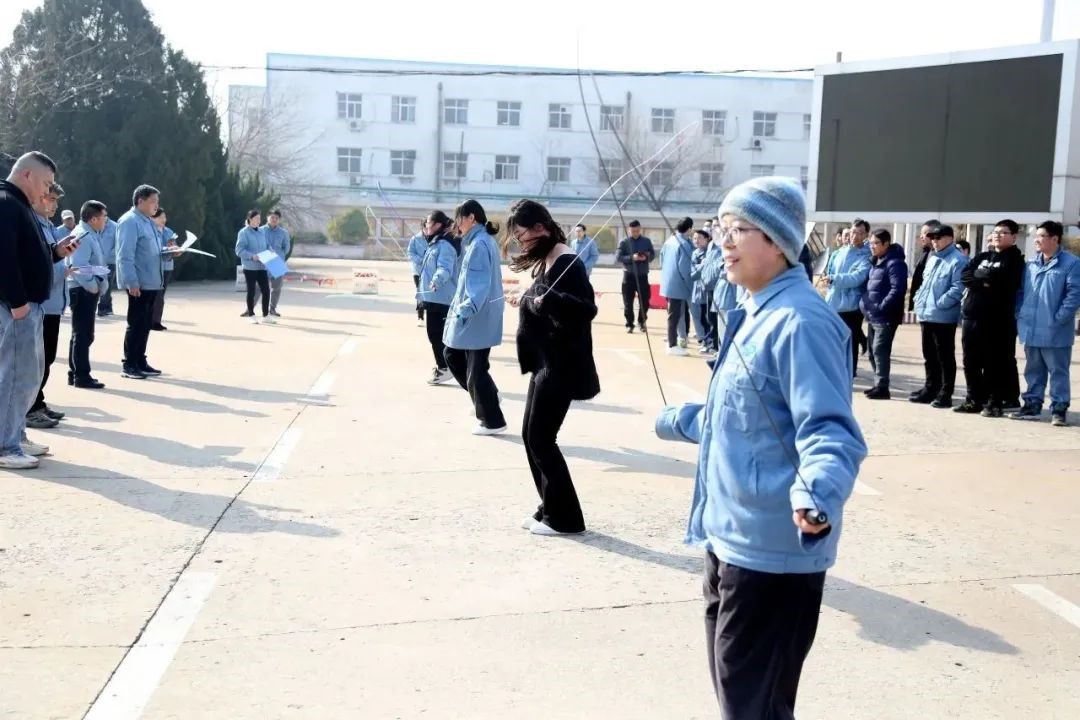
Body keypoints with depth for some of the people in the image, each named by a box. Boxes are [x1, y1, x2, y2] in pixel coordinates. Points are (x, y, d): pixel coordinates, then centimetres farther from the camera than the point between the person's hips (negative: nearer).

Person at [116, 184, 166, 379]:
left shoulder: (149, 222, 16)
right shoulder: (130, 221, -14)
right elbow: (125, 256, -20)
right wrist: (131, 282, -24)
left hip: (151, 283, 9)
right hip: (138, 283, -9)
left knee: (145, 324, 13)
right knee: (136, 324, -4)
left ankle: (140, 362, 21)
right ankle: (129, 365, 3)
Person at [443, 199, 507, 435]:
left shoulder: (480, 244, -18)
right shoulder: (476, 242, 14)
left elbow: (480, 285, -26)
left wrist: (464, 311, -34)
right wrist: (460, 309, 25)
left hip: (477, 318, -10)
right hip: (470, 315, 10)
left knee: (476, 370, -2)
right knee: (452, 355, 20)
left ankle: (493, 421, 9)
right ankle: (484, 397, 29)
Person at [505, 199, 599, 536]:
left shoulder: (567, 262, -17)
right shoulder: (546, 260, 12)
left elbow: (588, 309, -28)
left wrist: (549, 299, -39)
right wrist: (526, 301, 25)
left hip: (561, 366, -10)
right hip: (545, 362, 10)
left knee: (541, 438, -5)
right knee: (531, 435, 13)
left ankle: (564, 517, 5)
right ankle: (549, 509, 22)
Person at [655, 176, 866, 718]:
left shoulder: (800, 321, -20)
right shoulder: (754, 315, 12)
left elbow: (829, 431, -29)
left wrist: (817, 495, -48)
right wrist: (679, 420, 40)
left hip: (772, 552, -10)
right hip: (731, 540, 10)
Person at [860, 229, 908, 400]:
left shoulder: (895, 263, -13)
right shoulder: (875, 262, 17)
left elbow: (897, 289, -21)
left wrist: (882, 306, -22)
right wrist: (864, 303, 12)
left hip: (885, 317, -10)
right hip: (872, 316, 10)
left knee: (880, 351, -9)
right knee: (873, 351, 14)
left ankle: (882, 387, -6)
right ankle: (878, 385, 23)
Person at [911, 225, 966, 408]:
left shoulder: (958, 260, -10)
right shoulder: (932, 259, 18)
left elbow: (957, 289, -18)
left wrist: (938, 304, -20)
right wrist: (919, 302, 10)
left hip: (943, 317, -9)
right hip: (926, 316, 9)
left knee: (945, 357, -1)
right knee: (929, 356, 16)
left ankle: (945, 394, 4)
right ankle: (930, 389, 25)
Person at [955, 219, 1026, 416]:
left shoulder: (1015, 259, 1)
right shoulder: (982, 257, 18)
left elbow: (1000, 279, -16)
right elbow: (964, 275, 3)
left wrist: (979, 276, -1)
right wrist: (986, 280, -11)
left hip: (998, 319, -6)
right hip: (971, 316, 6)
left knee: (996, 363, -1)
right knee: (971, 361, 8)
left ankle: (995, 402, 5)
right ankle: (974, 399, 18)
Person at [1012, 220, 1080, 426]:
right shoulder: (1031, 264, 12)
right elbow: (1021, 292, 16)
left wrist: (1058, 319, -18)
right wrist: (1020, 315, 4)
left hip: (1055, 332, -6)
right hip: (1030, 330, 6)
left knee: (1058, 372, 2)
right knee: (1033, 371, 14)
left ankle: (1059, 408, 8)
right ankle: (1032, 404, 23)